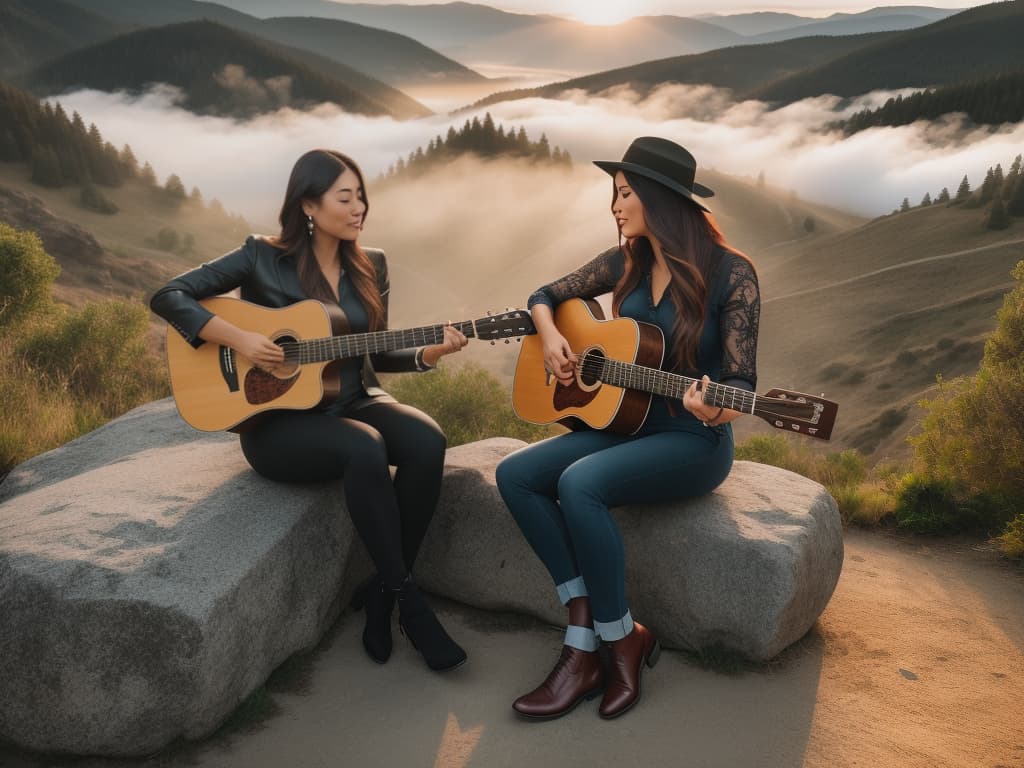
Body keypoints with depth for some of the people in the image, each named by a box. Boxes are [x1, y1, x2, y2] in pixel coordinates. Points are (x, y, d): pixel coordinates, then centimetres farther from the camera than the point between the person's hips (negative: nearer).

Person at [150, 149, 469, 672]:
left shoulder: (371, 266, 8)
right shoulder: (263, 257, -5)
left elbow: (375, 356, 12)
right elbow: (167, 298, -6)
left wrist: (428, 354, -7)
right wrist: (239, 339, -19)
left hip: (353, 402, 5)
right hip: (277, 420, -5)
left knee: (427, 441, -26)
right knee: (365, 449, -35)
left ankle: (380, 592, -10)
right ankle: (405, 596, -18)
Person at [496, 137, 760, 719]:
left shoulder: (731, 273, -13)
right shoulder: (627, 261, 4)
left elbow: (741, 382, -14)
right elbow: (546, 296, 16)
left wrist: (714, 410, -36)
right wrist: (550, 336, -5)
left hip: (693, 441, -7)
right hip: (624, 423, 7)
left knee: (579, 484, -32)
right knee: (516, 475, -14)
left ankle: (621, 643, -12)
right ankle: (587, 637, -14)